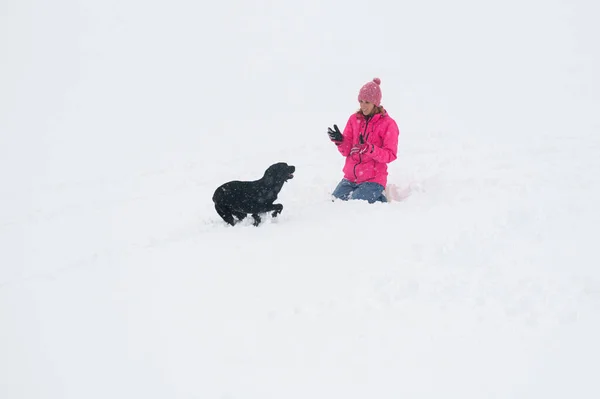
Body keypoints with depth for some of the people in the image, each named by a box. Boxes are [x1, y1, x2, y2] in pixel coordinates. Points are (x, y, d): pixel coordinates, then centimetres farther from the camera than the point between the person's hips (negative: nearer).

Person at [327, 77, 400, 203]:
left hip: (373, 180, -5)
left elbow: (390, 155, -11)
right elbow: (347, 151, 5)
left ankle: (378, 197, 8)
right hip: (350, 177, 5)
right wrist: (340, 140, -18)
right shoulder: (354, 119, 6)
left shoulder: (388, 124, -7)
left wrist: (369, 148, -27)